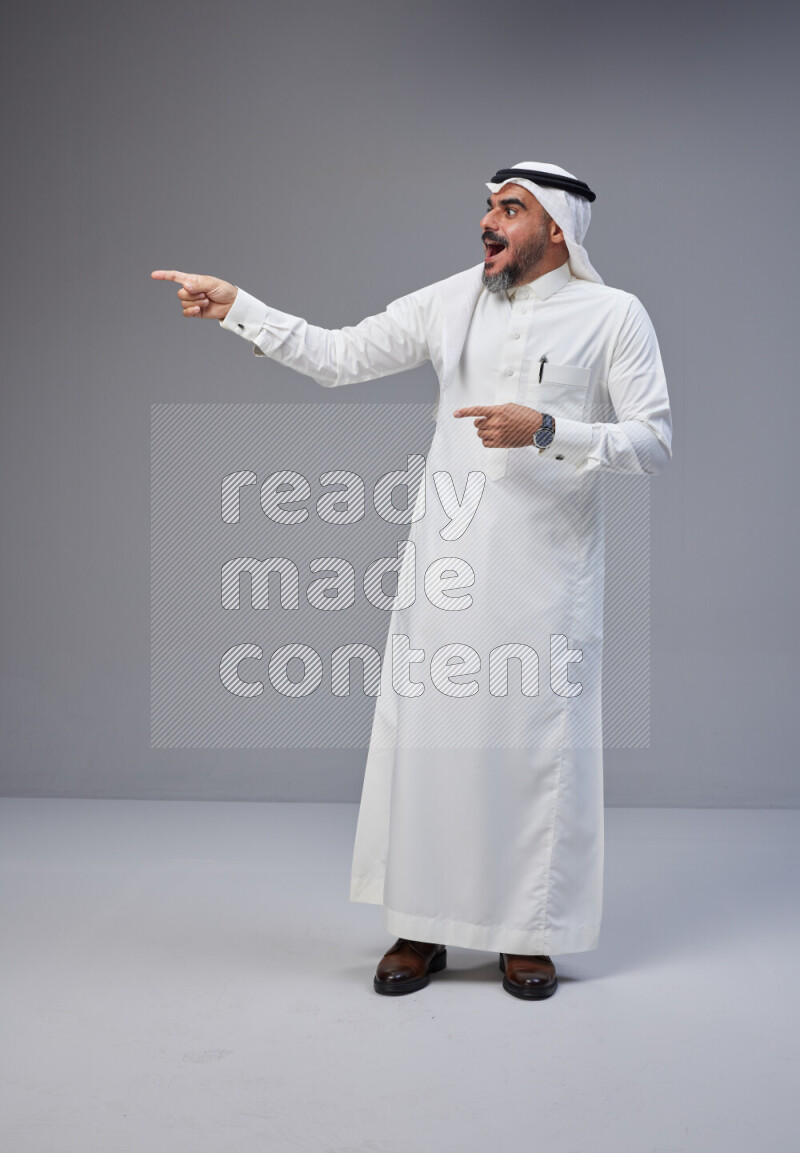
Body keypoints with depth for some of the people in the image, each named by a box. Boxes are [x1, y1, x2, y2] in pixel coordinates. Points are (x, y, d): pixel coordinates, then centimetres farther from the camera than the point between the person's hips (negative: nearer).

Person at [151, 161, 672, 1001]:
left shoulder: (613, 315, -1)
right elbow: (336, 357, 9)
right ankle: (422, 929, 18)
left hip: (546, 572, -3)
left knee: (537, 744, 2)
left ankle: (529, 935, 19)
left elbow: (654, 443, -6)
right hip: (446, 564, 3)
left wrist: (545, 431, -18)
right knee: (425, 735, 4)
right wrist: (234, 306, 2)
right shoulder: (450, 301, 8)